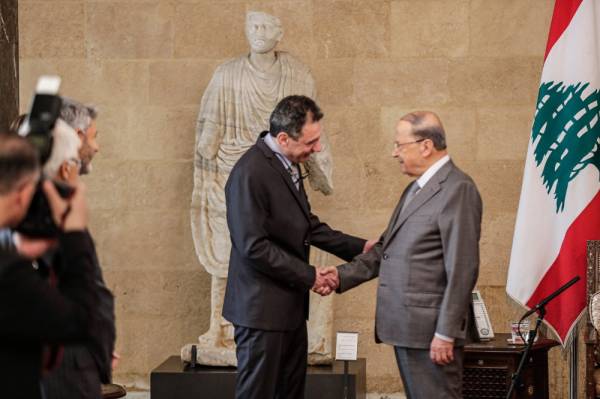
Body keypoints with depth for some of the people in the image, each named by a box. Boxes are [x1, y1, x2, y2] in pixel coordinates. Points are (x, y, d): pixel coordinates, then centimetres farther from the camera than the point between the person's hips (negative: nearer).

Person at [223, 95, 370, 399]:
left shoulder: (287, 164, 8)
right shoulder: (250, 173, -20)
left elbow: (306, 225, 17)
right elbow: (253, 247, -23)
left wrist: (358, 247, 9)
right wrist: (308, 277, -17)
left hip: (290, 305, 9)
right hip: (263, 308, -9)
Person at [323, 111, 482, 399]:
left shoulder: (457, 189, -13)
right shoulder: (416, 189, 18)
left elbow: (462, 269, -18)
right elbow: (387, 248, 18)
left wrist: (445, 334, -19)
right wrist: (343, 275, 6)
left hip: (430, 331, -9)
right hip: (407, 327, 9)